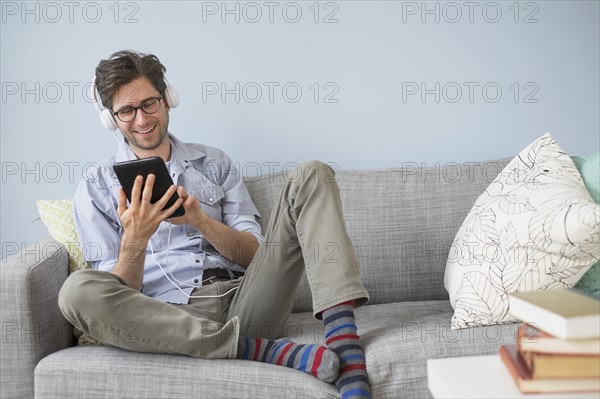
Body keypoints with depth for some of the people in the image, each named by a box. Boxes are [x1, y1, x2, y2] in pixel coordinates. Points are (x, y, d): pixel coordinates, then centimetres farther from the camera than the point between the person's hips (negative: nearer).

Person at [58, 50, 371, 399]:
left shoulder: (214, 163, 19)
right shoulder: (96, 189, 12)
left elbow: (255, 253, 8)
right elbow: (116, 296, 3)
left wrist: (200, 220, -10)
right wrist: (135, 239, -18)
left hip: (243, 300, 3)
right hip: (171, 318, -2)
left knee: (313, 175, -9)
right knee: (77, 291, -34)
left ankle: (344, 344, -30)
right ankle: (262, 350, -29)